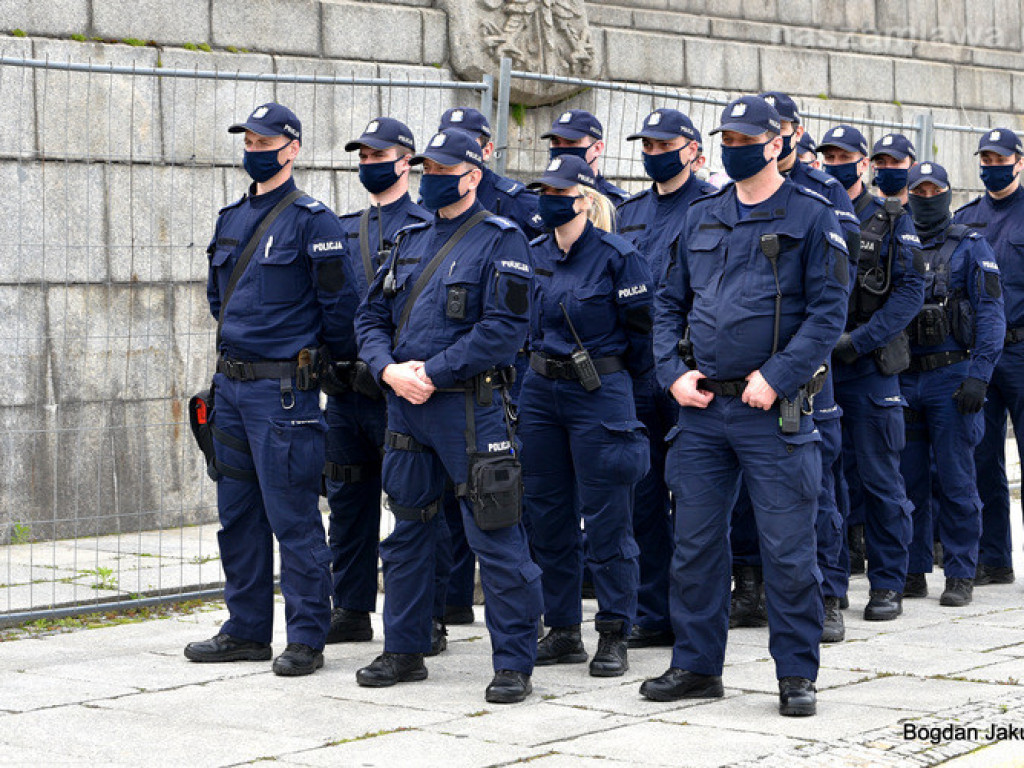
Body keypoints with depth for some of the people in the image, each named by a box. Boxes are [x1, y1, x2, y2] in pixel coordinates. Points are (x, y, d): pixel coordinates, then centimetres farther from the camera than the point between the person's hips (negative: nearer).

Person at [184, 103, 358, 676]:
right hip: (231, 385, 8)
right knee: (238, 514, 13)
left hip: (284, 389, -8)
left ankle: (307, 638, 2)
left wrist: (331, 358, 2)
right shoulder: (232, 219, 14)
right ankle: (247, 631, 22)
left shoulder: (312, 220, -9)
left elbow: (341, 302, -9)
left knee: (294, 516, -5)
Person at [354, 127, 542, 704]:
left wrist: (433, 373, -17)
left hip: (471, 407, -7)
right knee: (407, 533, 14)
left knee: (495, 537, -5)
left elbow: (506, 328, -16)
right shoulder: (410, 242, 15)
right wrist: (389, 369, -5)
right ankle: (405, 651, 26)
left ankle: (515, 664, 1)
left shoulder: (501, 241, -6)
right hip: (406, 403, 7)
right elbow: (372, 316, 15)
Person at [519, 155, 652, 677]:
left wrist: (614, 377, 5)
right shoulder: (533, 255, 8)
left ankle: (613, 637, 6)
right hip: (539, 393, 6)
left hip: (599, 394, -6)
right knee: (547, 514, 9)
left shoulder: (616, 256, -10)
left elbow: (643, 329, -4)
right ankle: (562, 632, 19)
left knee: (605, 521, -2)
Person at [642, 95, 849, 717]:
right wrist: (674, 372, 0)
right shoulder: (702, 218, 13)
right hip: (702, 408, 5)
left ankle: (797, 675, 9)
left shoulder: (812, 217, -1)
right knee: (695, 541, 9)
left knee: (788, 548, -1)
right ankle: (697, 665, 20)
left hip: (774, 409, -5)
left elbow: (829, 310, -8)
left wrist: (776, 377, -16)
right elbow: (670, 302, 16)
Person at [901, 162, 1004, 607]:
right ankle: (913, 572, 15)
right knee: (908, 480, 6)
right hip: (904, 380, 4)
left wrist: (979, 375, -15)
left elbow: (990, 314, -5)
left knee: (955, 481, -3)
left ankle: (960, 576, 4)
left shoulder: (971, 247, 2)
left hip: (952, 378, -4)